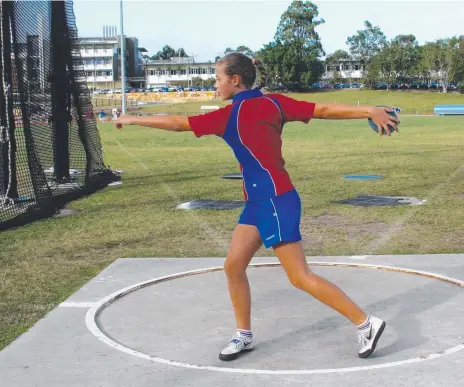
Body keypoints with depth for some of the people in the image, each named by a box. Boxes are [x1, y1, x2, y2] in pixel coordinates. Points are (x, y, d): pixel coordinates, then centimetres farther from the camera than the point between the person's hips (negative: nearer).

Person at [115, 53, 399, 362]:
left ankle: (367, 324, 4)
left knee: (301, 277, -4)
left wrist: (132, 120, 5)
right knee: (233, 266, 10)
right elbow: (324, 110, -1)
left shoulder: (231, 115, -15)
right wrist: (369, 111, -2)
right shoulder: (273, 102, 5)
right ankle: (244, 335, 23)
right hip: (258, 203, 9)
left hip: (276, 202, -9)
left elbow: (177, 123, -7)